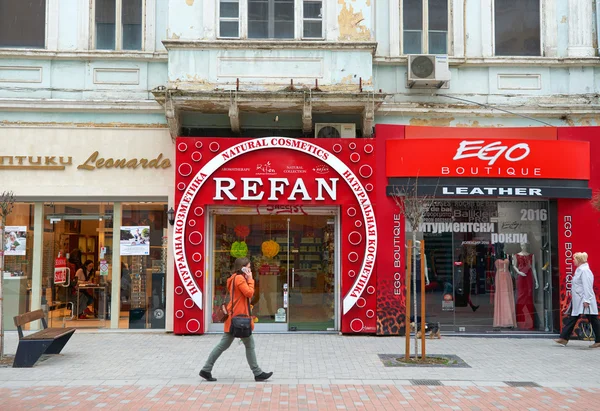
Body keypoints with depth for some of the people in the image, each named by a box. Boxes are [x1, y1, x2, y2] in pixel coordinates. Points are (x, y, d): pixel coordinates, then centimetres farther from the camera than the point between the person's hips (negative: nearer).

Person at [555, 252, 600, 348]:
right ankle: (564, 339, 11)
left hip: (584, 301, -11)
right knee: (572, 319, 9)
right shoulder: (580, 270, 14)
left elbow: (587, 286, -21)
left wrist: (586, 300, -24)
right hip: (578, 301, 11)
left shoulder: (584, 270, -16)